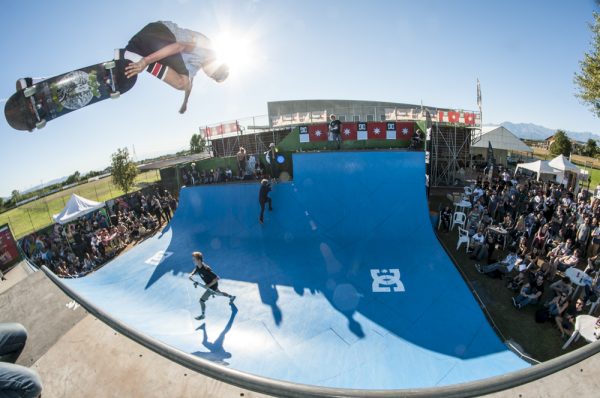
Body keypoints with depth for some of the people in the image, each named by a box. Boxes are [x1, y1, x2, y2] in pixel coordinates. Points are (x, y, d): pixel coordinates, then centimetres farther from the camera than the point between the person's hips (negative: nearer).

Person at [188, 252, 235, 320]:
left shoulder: (206, 269, -37)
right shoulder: (197, 267, -13)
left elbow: (216, 278, -33)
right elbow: (191, 274, 0)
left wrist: (209, 285, -29)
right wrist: (191, 277, -22)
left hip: (212, 286, -9)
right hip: (209, 285, 9)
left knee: (202, 300, -2)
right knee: (219, 293, 30)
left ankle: (202, 315, 23)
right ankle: (231, 297, 53)